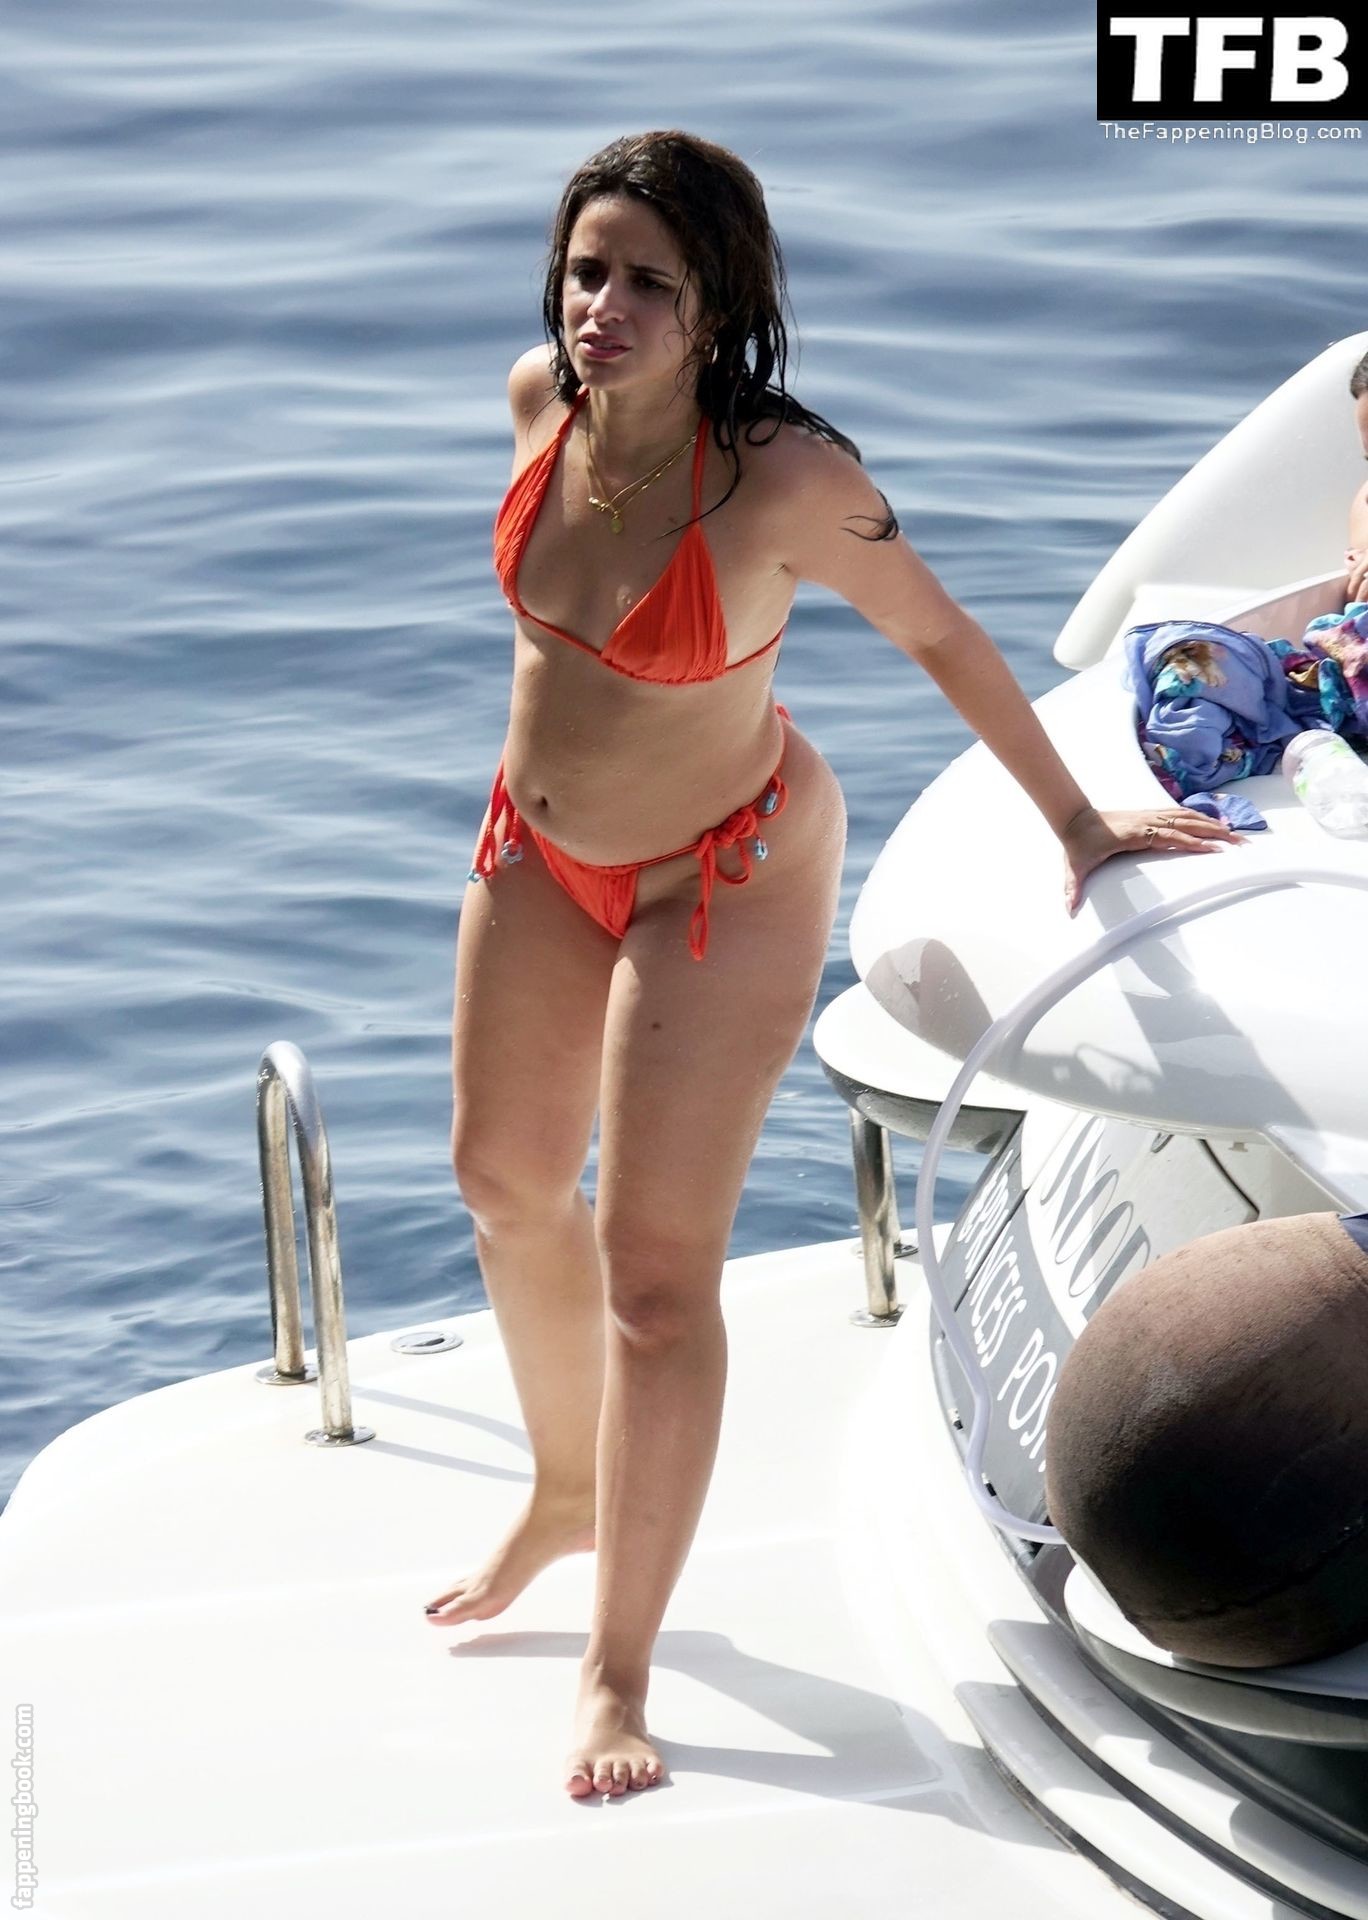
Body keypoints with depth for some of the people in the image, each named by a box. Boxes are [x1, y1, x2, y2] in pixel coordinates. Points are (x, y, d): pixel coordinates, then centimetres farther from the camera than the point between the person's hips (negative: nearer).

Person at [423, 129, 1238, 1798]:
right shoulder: (541, 395, -13)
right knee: (505, 1180, 22)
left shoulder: (786, 478, -31)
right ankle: (567, 1489, 49)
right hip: (538, 851, 7)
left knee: (657, 1272, -6)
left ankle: (619, 1673, 10)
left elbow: (940, 636, -17)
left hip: (720, 879, -7)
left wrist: (1075, 822, -7)